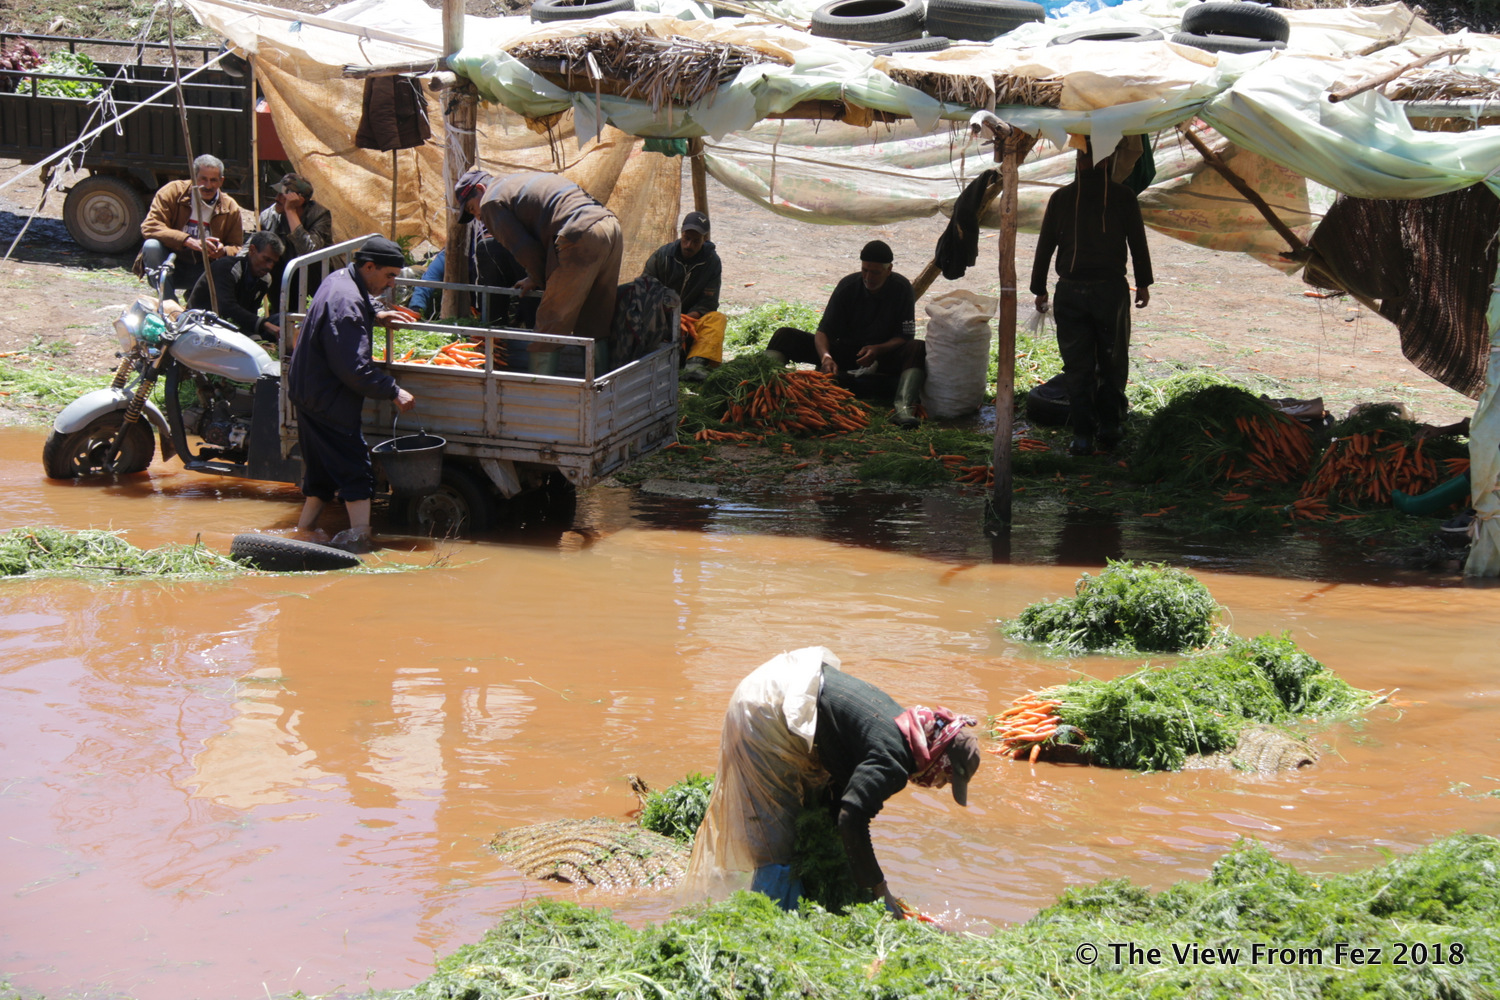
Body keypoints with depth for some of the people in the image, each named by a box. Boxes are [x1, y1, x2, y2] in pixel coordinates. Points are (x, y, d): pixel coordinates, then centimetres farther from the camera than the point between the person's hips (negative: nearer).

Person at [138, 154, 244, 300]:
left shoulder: (230, 208, 1)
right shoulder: (173, 191, -9)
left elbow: (236, 248, 4)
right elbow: (149, 226, -21)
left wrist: (223, 251, -23)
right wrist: (190, 241, -32)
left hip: (201, 272, 2)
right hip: (170, 266, -2)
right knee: (152, 245, -32)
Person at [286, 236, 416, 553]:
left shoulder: (339, 279, 7)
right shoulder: (348, 304, -25)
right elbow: (354, 369, -26)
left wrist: (374, 314, 25)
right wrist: (393, 391, -19)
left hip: (310, 393, 10)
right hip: (329, 402, -10)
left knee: (323, 469, 18)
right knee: (356, 469, -7)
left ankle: (305, 529, 25)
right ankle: (360, 537, -7)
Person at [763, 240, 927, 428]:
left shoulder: (902, 288, -7)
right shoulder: (848, 286, -6)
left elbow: (905, 336, -8)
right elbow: (824, 331, -9)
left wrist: (878, 349, -27)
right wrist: (825, 356, -32)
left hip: (883, 357, -2)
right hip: (844, 353, 2)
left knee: (918, 349, -35)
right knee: (785, 336, -16)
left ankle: (904, 408, -57)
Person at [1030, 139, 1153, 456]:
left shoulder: (1061, 198, 2)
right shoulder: (1123, 196, -1)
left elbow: (1044, 247, 4)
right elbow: (1138, 243, 2)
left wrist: (1039, 288, 13)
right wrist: (1143, 283, 13)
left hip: (1070, 290, 1)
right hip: (1111, 288, -1)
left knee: (1077, 367, 4)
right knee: (1112, 363, 12)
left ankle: (1082, 435, 0)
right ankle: (1109, 427, 10)